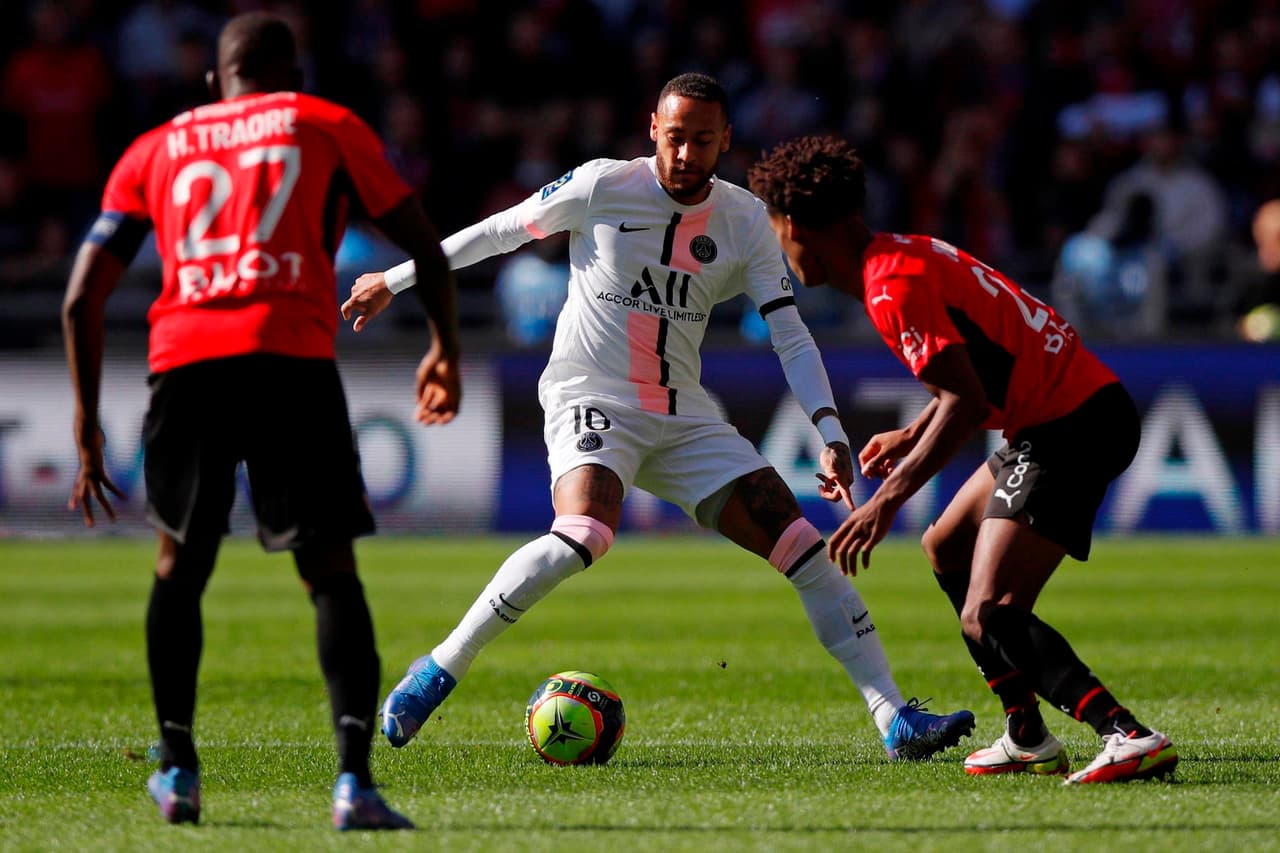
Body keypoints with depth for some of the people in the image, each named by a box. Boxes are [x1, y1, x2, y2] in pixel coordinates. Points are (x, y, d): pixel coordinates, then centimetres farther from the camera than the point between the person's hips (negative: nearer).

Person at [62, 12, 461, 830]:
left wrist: (88, 421, 24)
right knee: (332, 572, 0)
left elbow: (83, 295, 18)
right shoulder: (329, 126, 20)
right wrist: (446, 349, 37)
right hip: (292, 359, -2)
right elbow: (428, 251, 20)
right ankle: (354, 779, -16)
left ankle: (177, 768, 21)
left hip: (183, 361, 2)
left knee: (181, 564, 22)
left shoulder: (154, 149, 25)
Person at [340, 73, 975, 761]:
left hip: (685, 420, 5)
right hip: (589, 401, -4)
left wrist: (830, 433, -11)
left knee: (805, 547, -6)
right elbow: (499, 231, 4)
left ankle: (895, 722, 0)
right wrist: (394, 280, 10)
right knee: (584, 535, -35)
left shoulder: (744, 221, 2)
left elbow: (790, 335, 1)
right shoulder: (602, 187, -7)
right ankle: (439, 670, -21)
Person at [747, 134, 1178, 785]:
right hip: (1062, 415, 11)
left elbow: (966, 401, -25)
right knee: (946, 548, 26)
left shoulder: (893, 287, -17)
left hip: (1071, 429, -11)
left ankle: (1129, 736, -32)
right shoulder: (905, 254, 15)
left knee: (988, 617, -19)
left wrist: (889, 499, -25)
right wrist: (912, 437, 24)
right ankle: (1027, 738, 24)